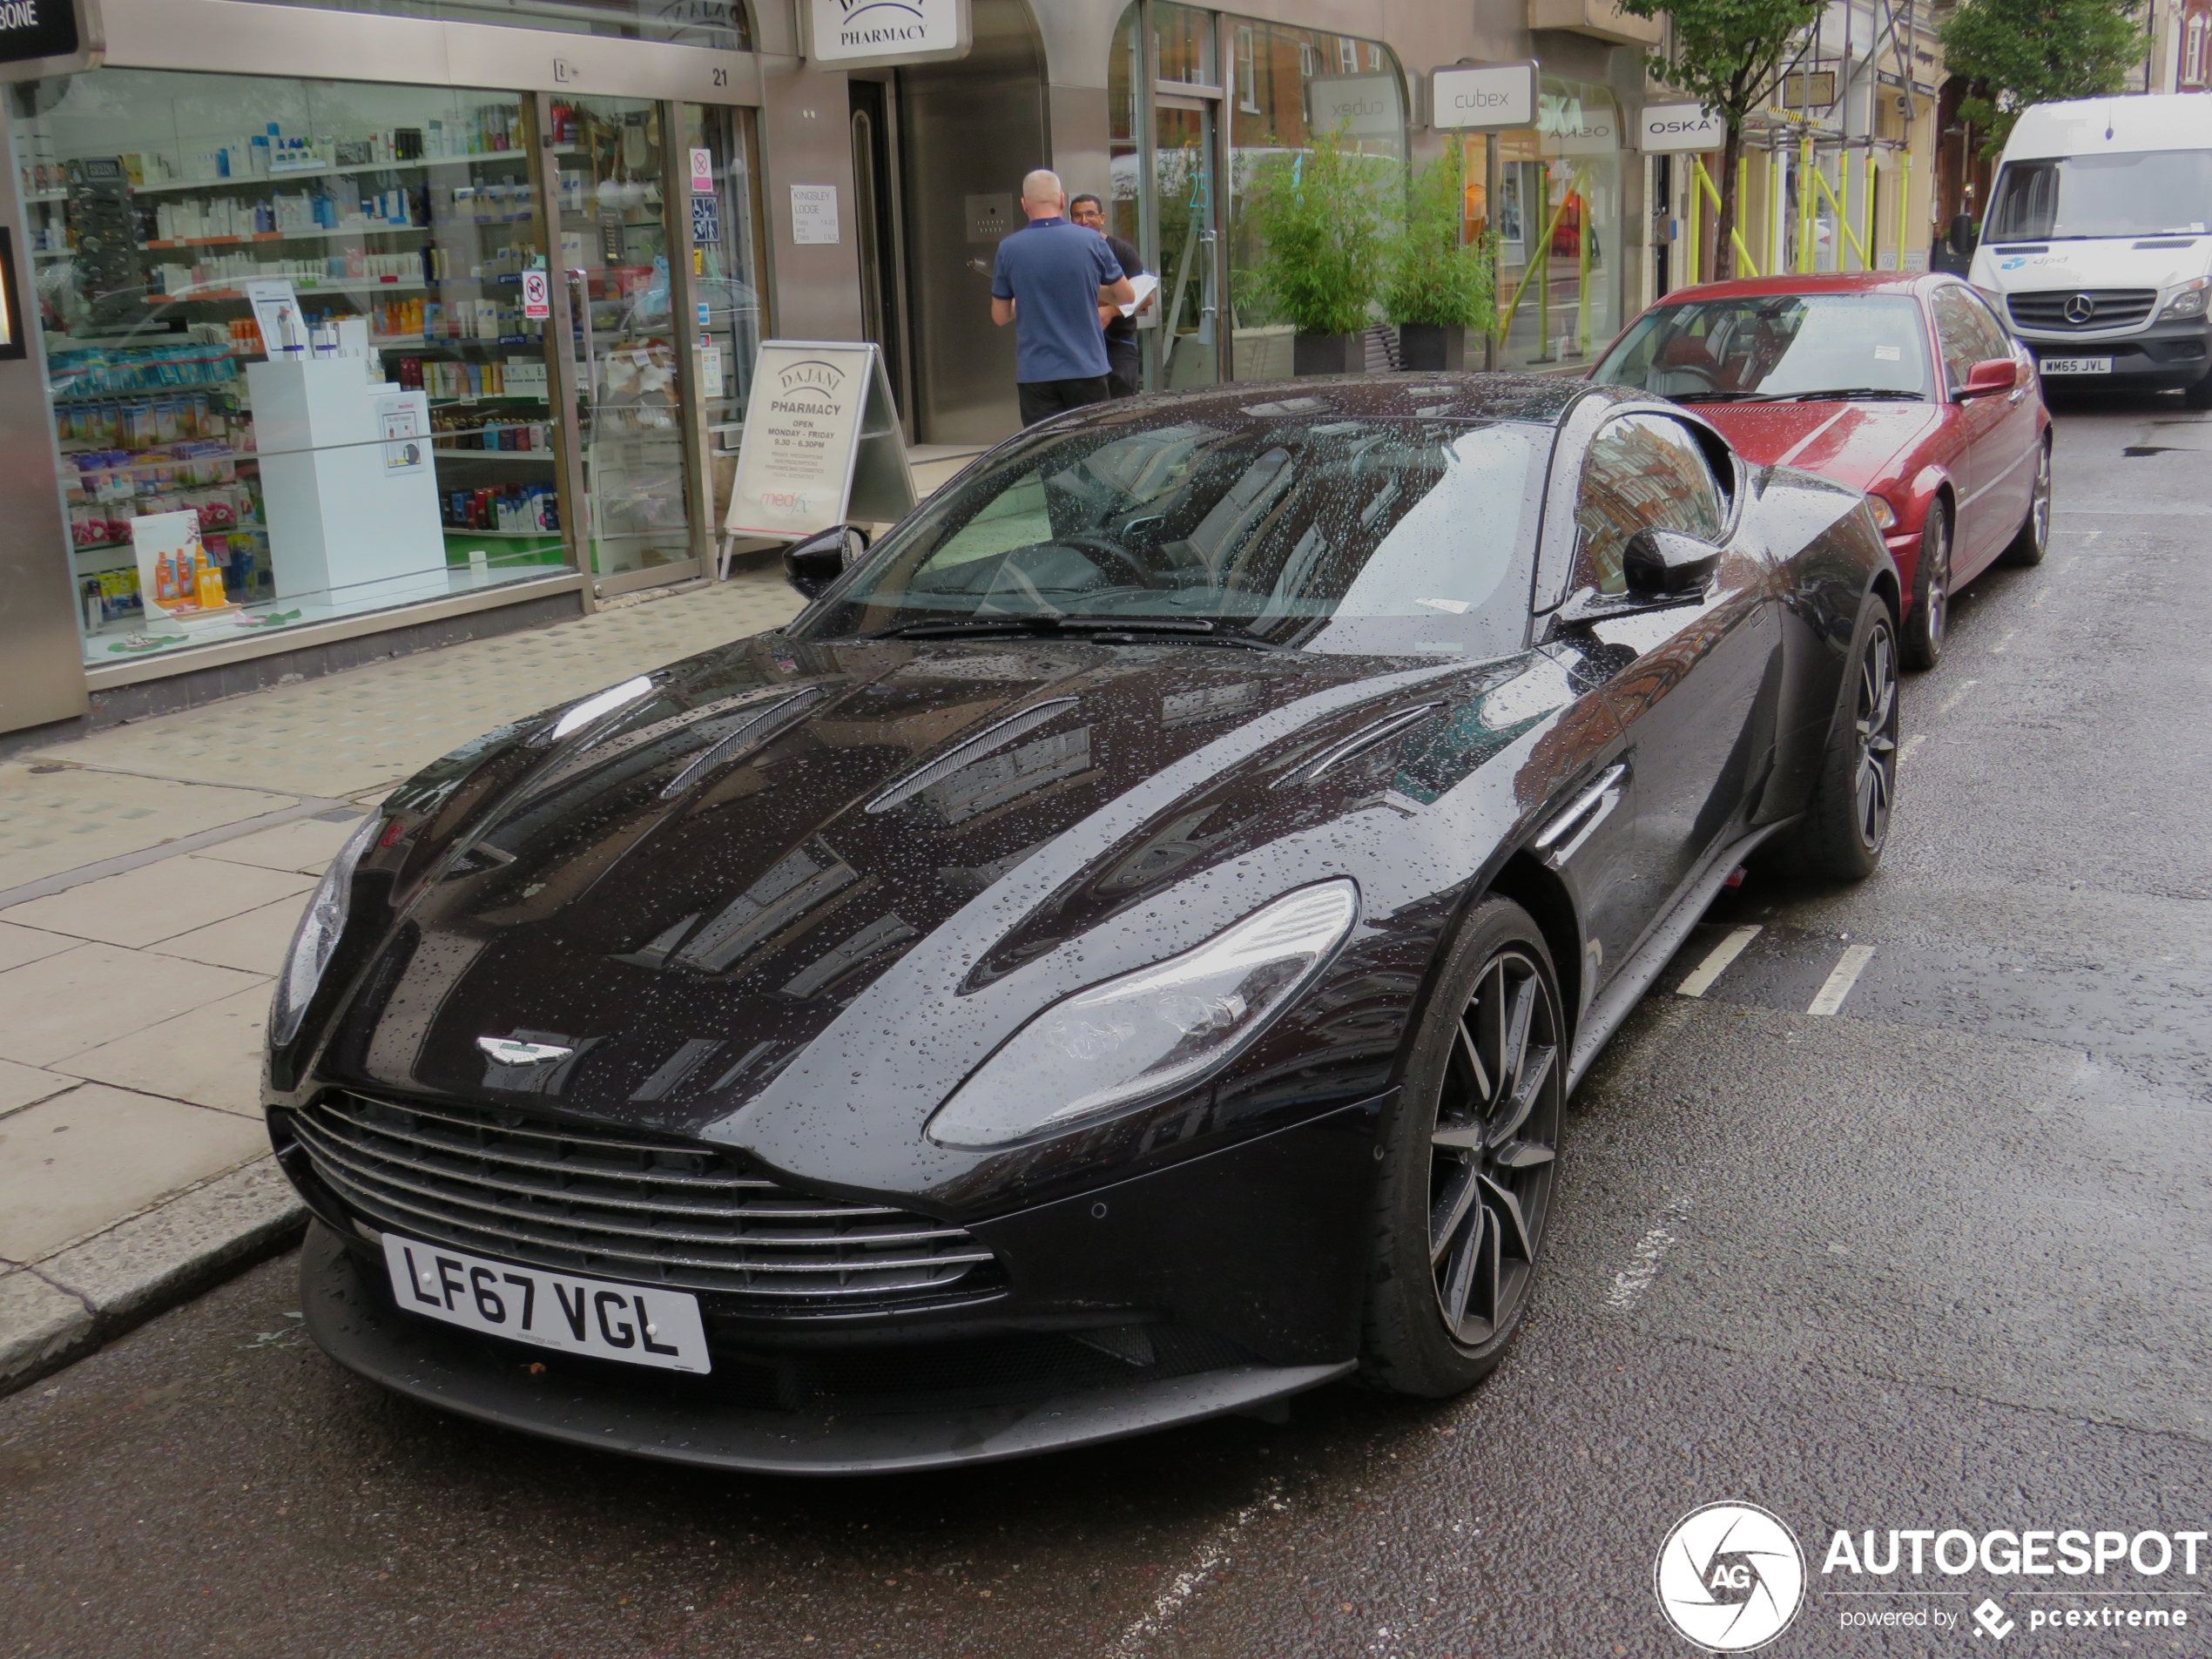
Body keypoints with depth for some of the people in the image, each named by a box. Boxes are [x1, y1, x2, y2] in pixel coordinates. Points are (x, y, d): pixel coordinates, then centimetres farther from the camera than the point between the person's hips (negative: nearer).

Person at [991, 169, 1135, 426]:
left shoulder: (1008, 249, -4)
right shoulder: (1091, 241, -4)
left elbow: (1000, 316, 5)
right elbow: (1127, 296, 7)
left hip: (1035, 373, 0)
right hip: (1085, 367, 0)